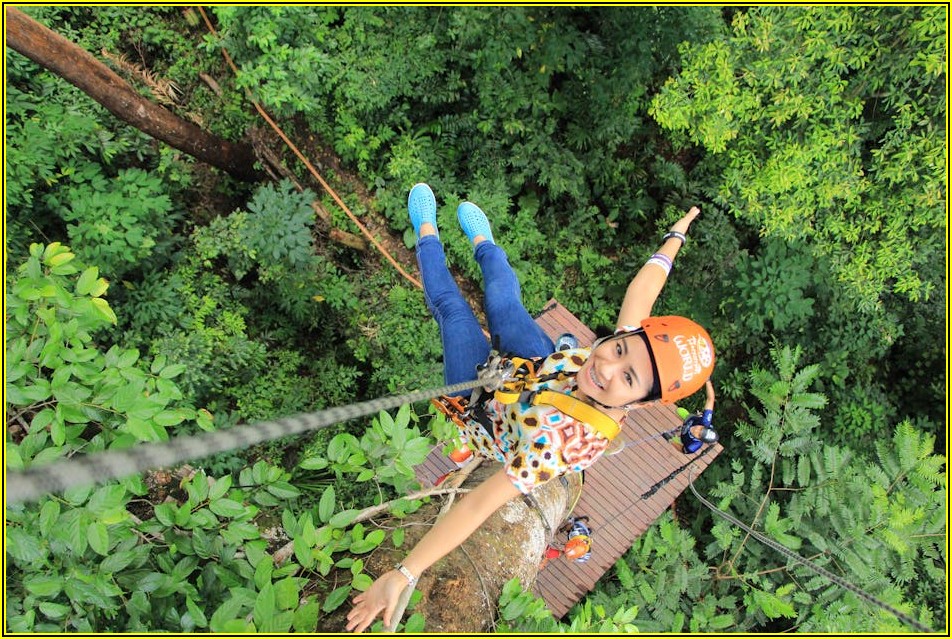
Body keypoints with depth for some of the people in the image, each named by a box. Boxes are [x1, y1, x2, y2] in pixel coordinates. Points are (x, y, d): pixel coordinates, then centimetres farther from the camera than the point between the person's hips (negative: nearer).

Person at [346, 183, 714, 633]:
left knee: (452, 307, 14)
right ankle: (481, 240, 63)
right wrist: (676, 234, 0)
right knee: (503, 297, 25)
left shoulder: (561, 440, -50)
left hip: (480, 409, -4)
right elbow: (642, 289, -16)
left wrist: (402, 575, -44)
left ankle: (427, 233, 47)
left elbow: (479, 505, -48)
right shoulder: (629, 346, -34)